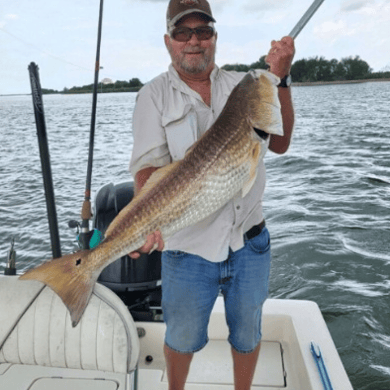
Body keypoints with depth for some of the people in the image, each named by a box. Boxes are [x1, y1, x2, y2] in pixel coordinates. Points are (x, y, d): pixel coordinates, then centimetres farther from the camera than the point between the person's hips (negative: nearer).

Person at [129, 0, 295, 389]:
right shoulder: (154, 95, -3)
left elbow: (279, 143, -5)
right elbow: (148, 167, -13)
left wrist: (280, 80, -15)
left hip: (250, 241, 3)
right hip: (187, 247, -2)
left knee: (247, 333, 21)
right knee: (183, 337, 18)